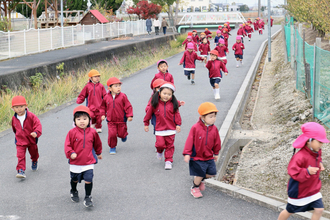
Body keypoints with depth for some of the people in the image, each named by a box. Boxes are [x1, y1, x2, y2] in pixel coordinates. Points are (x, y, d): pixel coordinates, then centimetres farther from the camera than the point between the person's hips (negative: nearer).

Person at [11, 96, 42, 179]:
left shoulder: (31, 116, -18)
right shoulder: (14, 119, -6)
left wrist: (36, 132, -40)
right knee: (20, 155, -13)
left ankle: (34, 162, 53)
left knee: (33, 152, 22)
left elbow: (38, 124, -23)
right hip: (20, 141, 1)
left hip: (31, 140, 0)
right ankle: (21, 170, -13)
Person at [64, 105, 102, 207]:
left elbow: (97, 144, 16)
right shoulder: (72, 132, -10)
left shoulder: (92, 132, -2)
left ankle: (88, 197, 7)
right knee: (74, 179, 20)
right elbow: (67, 145, -7)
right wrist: (71, 153, -23)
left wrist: (99, 153, 28)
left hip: (89, 162, 0)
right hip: (75, 162, 0)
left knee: (88, 180, -9)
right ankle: (73, 192, 47)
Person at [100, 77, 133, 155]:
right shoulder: (106, 97, -4)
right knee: (112, 134, -7)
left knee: (121, 133, 9)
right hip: (111, 121, 1)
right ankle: (112, 147, 14)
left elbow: (128, 106, -6)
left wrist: (129, 116, -10)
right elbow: (102, 106, 12)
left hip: (121, 120, -1)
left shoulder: (123, 96, -10)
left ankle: (124, 135, 47)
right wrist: (102, 114, 3)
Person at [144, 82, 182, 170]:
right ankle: (159, 151, 26)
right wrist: (146, 124, 13)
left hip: (171, 129, 1)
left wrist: (178, 124, 2)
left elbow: (176, 114, 4)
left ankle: (168, 161, 15)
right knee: (160, 144, -9)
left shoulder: (173, 104, -3)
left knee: (170, 145, 5)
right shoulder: (155, 103, -3)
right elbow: (149, 113, 7)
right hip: (159, 129, -1)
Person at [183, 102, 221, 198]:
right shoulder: (195, 128, -17)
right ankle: (194, 187, 27)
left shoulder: (214, 129, -3)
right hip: (197, 157, -5)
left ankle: (199, 179, 35)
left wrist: (216, 153, 20)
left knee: (212, 173, 6)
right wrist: (187, 154, -14)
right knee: (200, 175, -1)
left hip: (209, 157, 5)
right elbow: (190, 141, -13)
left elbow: (216, 142, 11)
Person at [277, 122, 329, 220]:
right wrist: (307, 171, -40)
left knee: (319, 209, -4)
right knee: (289, 211, 14)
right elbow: (293, 172, -30)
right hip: (299, 191, -6)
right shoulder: (300, 157, -33)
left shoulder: (317, 151, -6)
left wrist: (320, 163, -2)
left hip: (313, 189, 6)